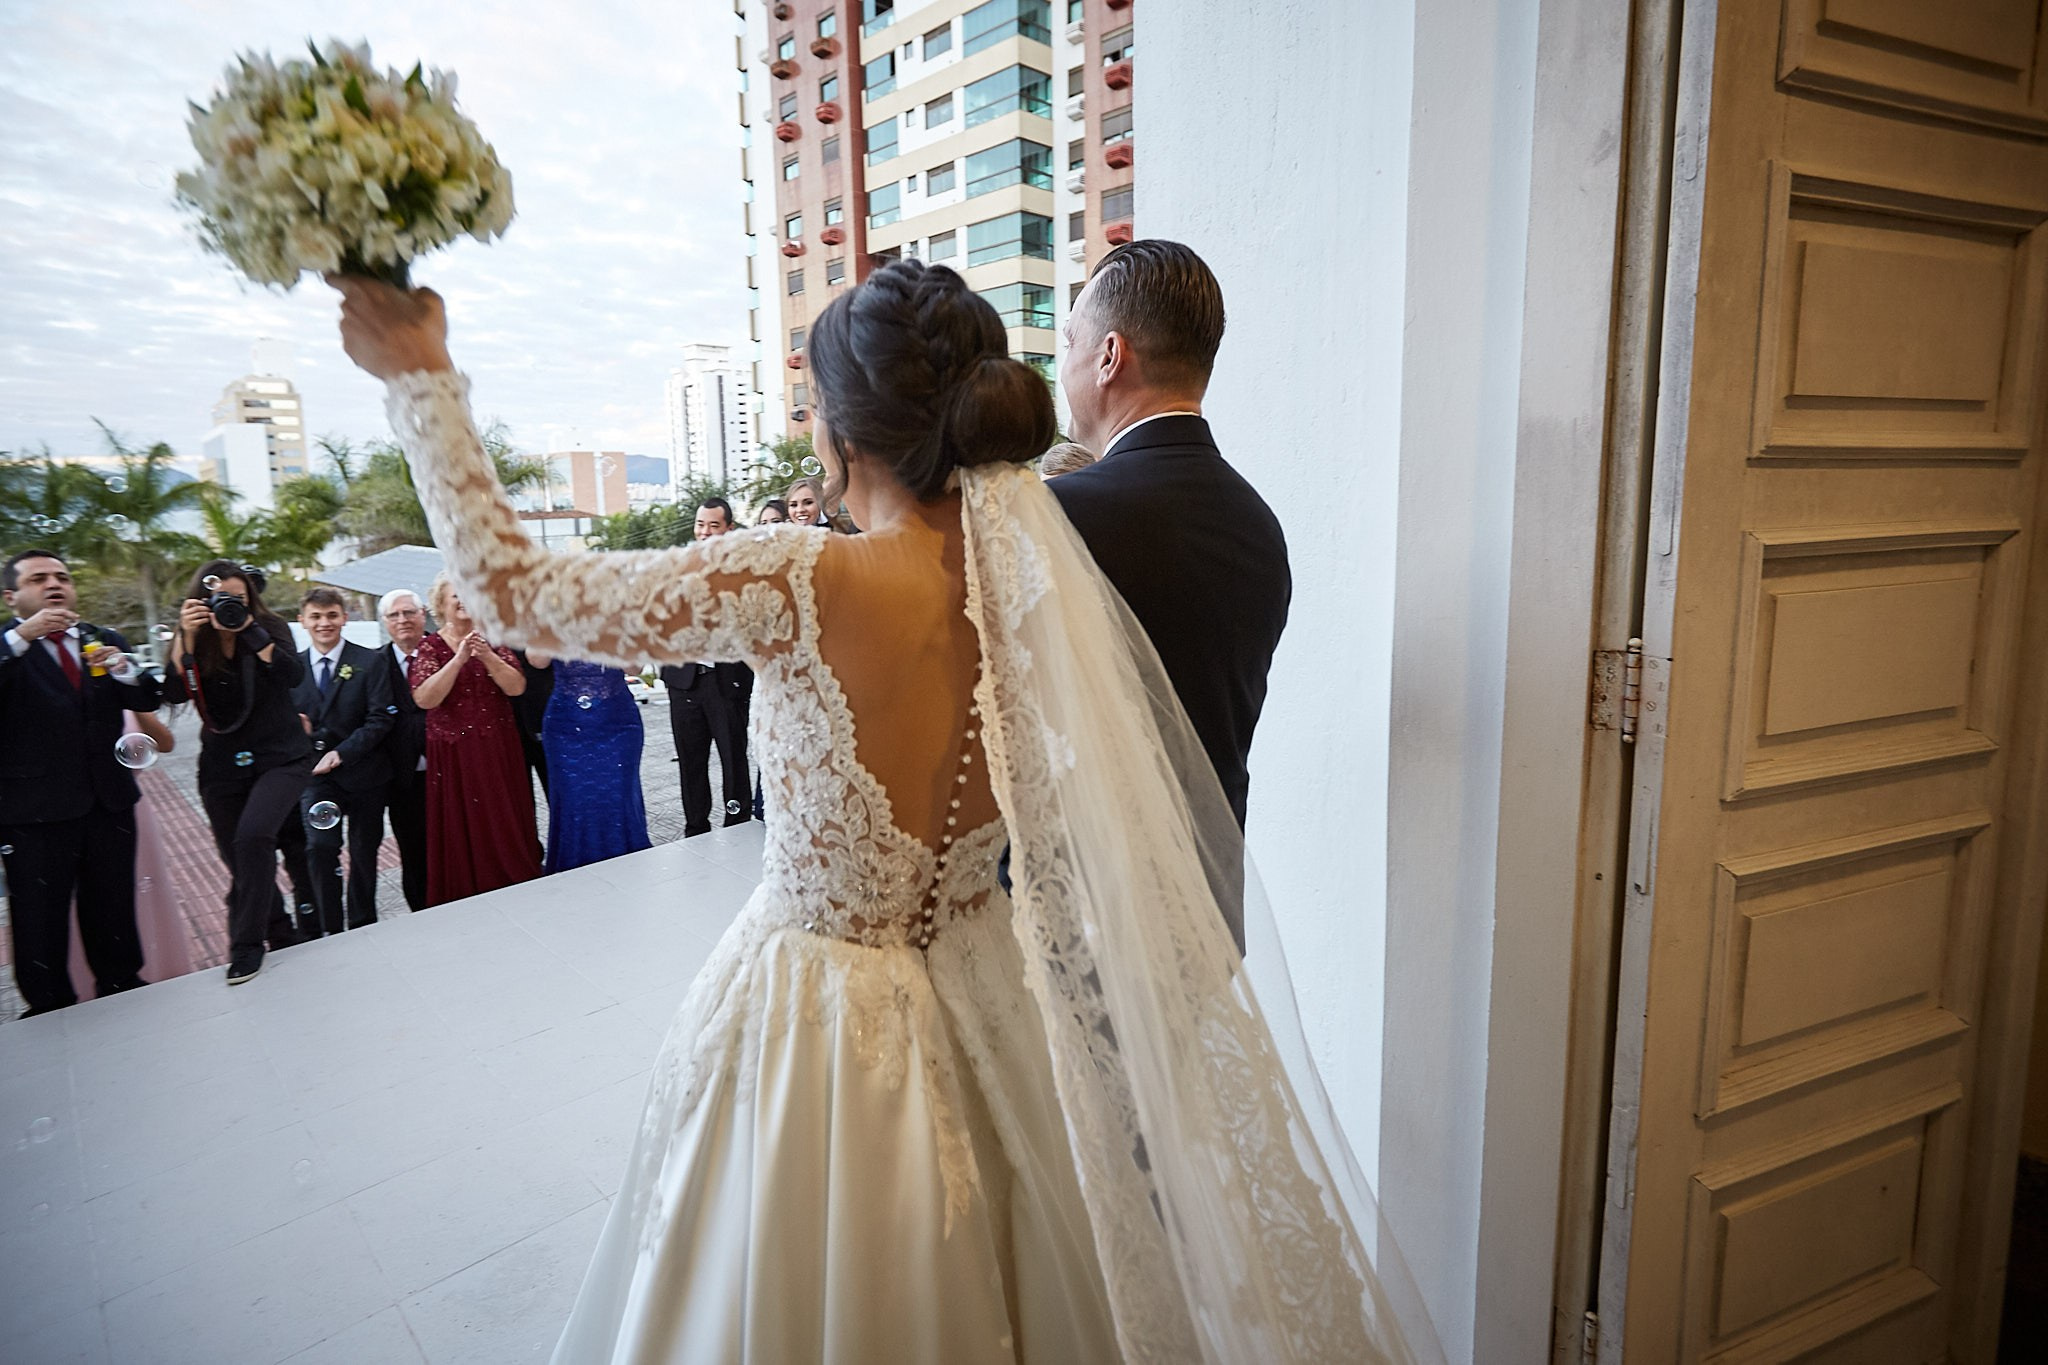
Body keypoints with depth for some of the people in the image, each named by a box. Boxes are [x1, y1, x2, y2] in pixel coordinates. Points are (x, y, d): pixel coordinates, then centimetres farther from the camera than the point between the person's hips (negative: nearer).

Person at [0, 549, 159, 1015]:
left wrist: (123, 669, -15)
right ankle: (49, 1009, 19)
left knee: (113, 910, 15)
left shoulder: (104, 641, 10)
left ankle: (122, 988, 30)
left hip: (109, 801, 4)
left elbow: (148, 700, 3)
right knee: (39, 921, 5)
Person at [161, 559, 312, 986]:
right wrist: (187, 636, -21)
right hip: (222, 767, 4)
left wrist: (250, 631, -25)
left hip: (281, 758, -3)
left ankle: (247, 944, -13)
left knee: (253, 834, -24)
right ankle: (279, 931, 30)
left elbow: (293, 675, -19)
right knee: (240, 861, 8)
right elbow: (175, 693, -13)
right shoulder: (191, 641, 2)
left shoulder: (270, 628, -3)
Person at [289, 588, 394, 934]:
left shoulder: (370, 662, -4)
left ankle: (362, 928, 25)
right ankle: (329, 929, -3)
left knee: (364, 853, 9)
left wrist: (341, 753, -18)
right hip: (314, 773, 1)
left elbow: (380, 719, -10)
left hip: (363, 772, -1)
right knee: (320, 847, -16)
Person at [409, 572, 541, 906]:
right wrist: (459, 658, -21)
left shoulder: (492, 640, 5)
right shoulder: (429, 647, 0)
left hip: (499, 751, 2)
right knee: (464, 833, 4)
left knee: (507, 830, 6)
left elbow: (517, 687, -6)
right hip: (454, 757, -1)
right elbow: (424, 699, -14)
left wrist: (487, 656, -20)